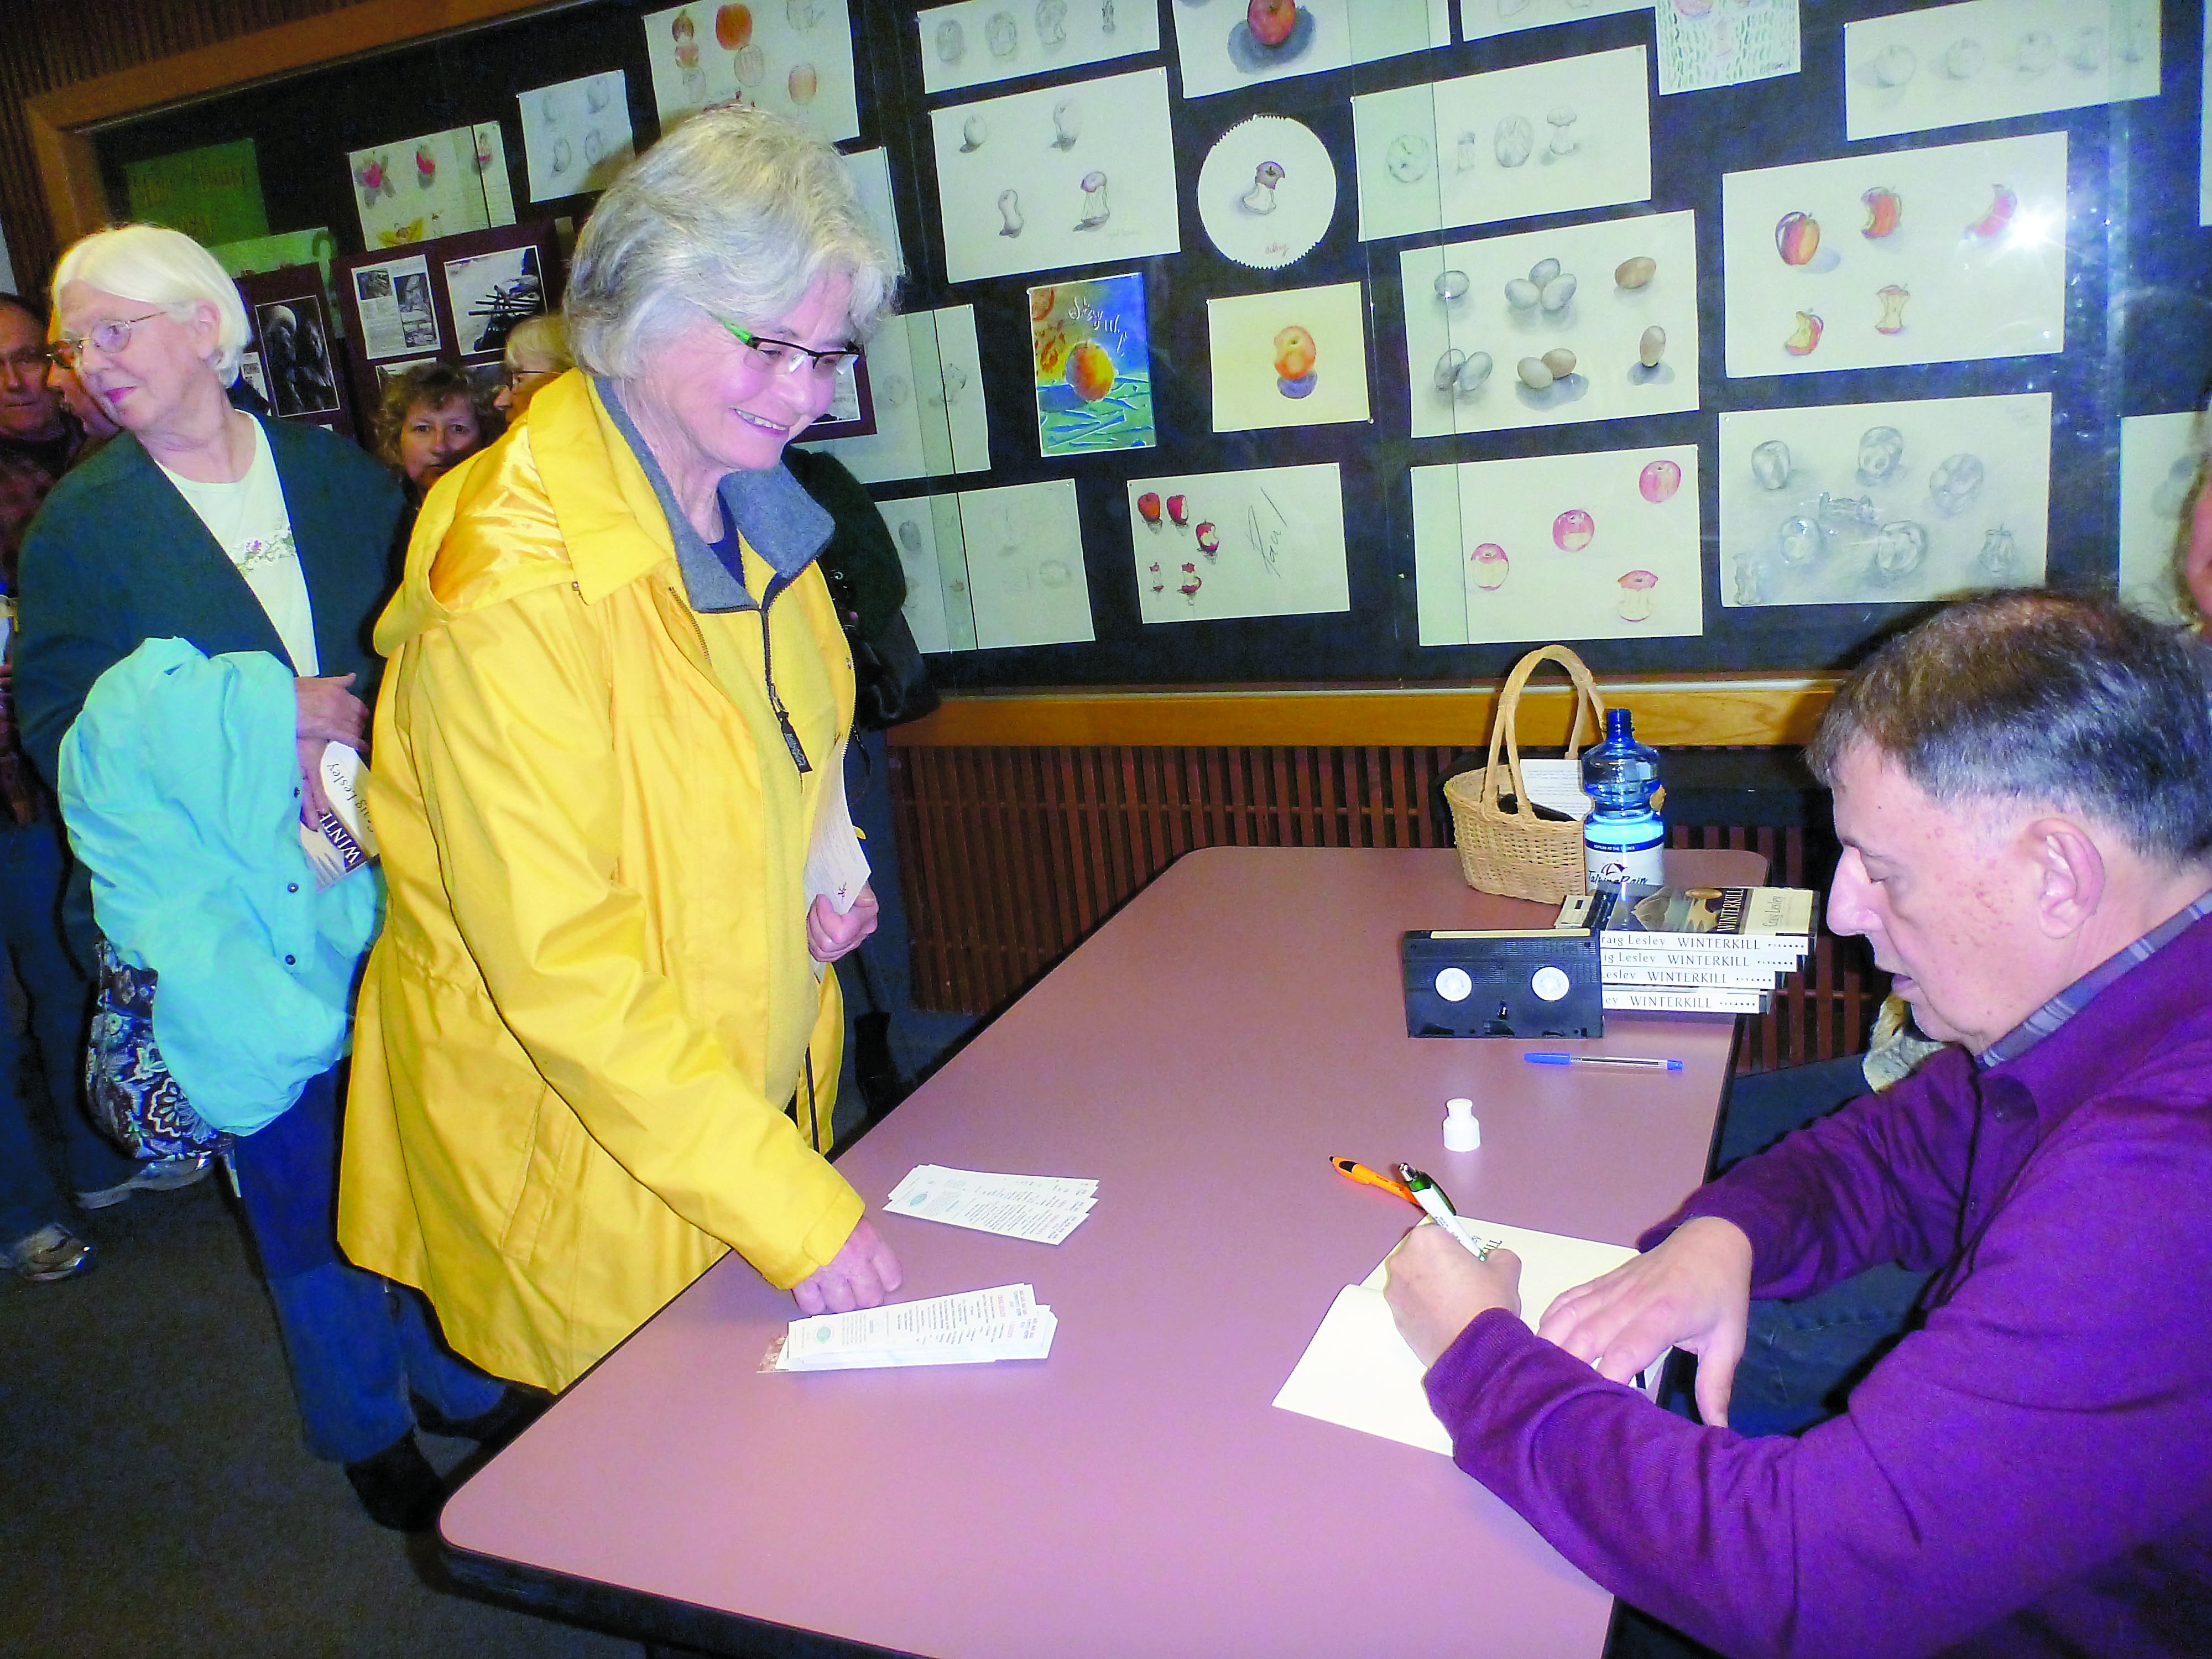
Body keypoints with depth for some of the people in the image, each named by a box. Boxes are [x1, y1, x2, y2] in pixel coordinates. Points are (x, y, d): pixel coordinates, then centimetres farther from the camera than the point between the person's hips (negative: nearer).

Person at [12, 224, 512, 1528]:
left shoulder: (342, 476, 4)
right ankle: (366, 1427, 32)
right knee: (306, 1173, 10)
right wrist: (265, 716, -16)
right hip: (242, 917, -1)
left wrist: (360, 729, -13)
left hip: (399, 884, 2)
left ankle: (464, 1374, 35)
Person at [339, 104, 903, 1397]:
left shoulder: (745, 502, 0)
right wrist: (794, 1207, -28)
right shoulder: (513, 586, -28)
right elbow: (564, 969, -27)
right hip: (585, 1140, -7)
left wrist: (824, 866, -3)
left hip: (755, 1078, 7)